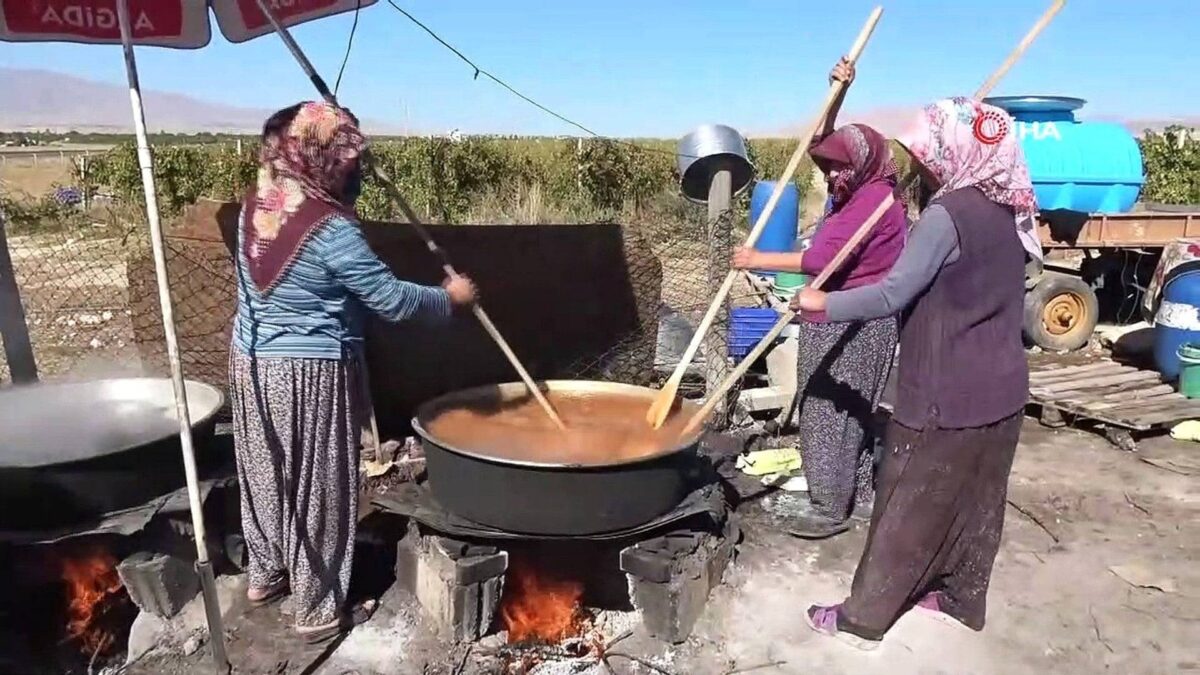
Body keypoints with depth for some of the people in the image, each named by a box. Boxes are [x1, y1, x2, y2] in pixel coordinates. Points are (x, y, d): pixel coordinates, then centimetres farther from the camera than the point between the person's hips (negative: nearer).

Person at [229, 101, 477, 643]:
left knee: (266, 474, 23)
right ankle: (318, 610, 20)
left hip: (251, 363, 8)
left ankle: (265, 573, 42)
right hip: (310, 374, -8)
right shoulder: (330, 228, -23)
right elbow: (392, 300, -20)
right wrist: (450, 296, -4)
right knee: (317, 490, 6)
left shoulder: (255, 208, 1)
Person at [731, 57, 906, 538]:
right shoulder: (859, 191, 9)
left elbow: (821, 260, -25)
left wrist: (760, 260, -20)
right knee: (853, 413, 15)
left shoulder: (876, 199, -19)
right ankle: (861, 494, 26)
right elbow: (822, 141, 16)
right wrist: (838, 92, 3)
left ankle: (831, 509, 8)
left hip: (851, 325, -10)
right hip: (845, 319, 10)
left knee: (829, 415, -3)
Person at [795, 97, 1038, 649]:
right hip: (1001, 388, 8)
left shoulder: (947, 215, -19)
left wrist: (823, 303, -10)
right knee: (976, 498, 20)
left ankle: (864, 618, 15)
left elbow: (892, 296, -22)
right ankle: (962, 596, 37)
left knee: (908, 507, 2)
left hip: (946, 396, -8)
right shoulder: (1006, 211, 7)